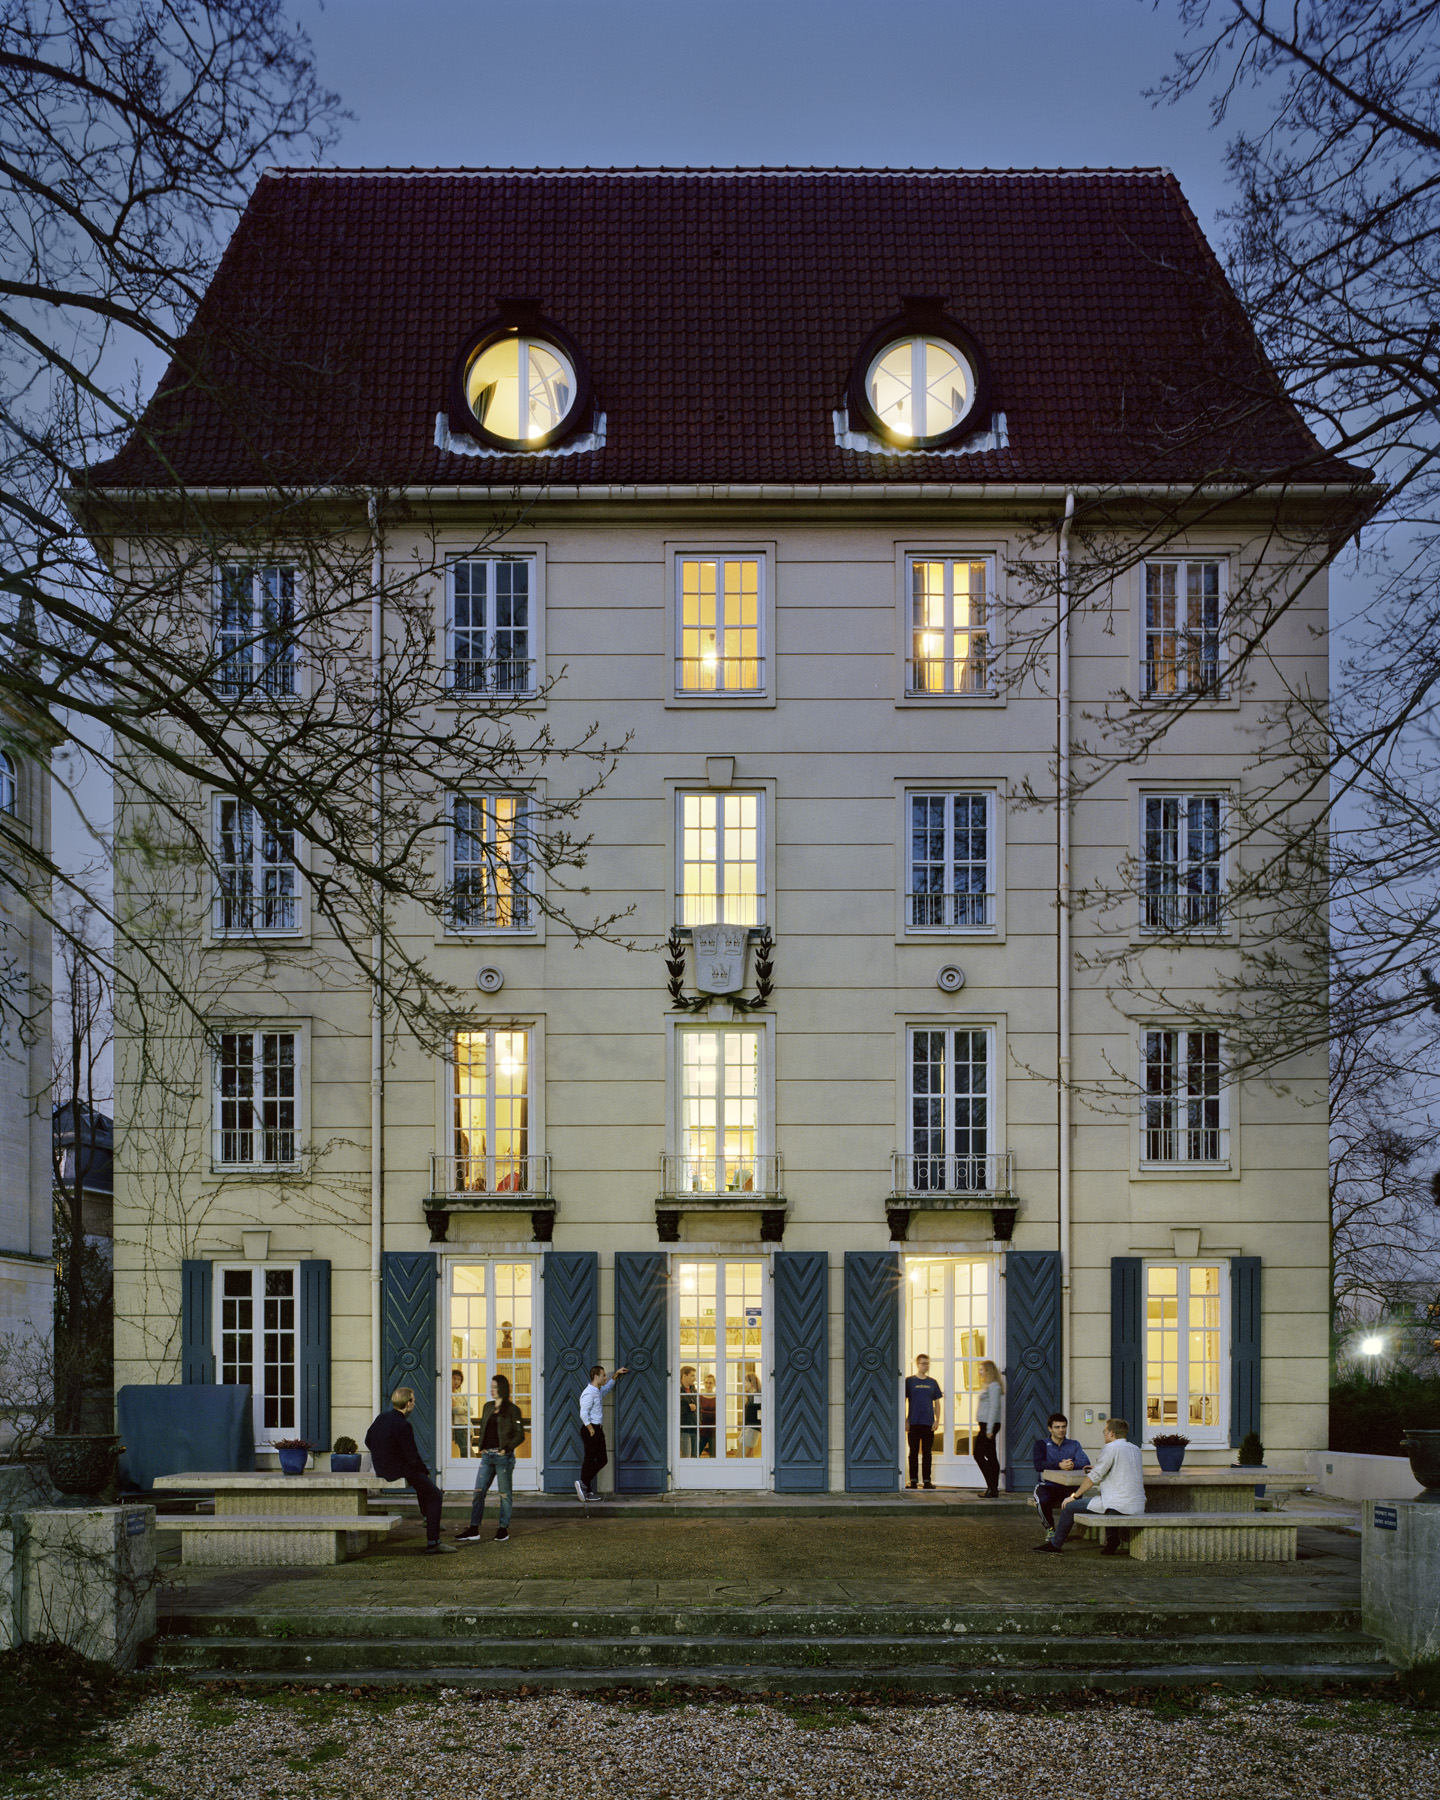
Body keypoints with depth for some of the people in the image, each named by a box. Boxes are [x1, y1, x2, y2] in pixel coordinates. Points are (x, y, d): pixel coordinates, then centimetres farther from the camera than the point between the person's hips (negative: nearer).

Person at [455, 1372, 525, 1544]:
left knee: (505, 1494, 3)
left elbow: (520, 1435, -6)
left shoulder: (512, 1409, -6)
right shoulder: (488, 1407, 13)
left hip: (503, 1457, -6)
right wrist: (481, 1447, 9)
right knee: (478, 1492, 1)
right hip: (487, 1456, 6)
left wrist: (507, 1448, -13)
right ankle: (473, 1530, 4)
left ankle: (503, 1529, 12)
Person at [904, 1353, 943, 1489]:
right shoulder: (909, 1381, 2)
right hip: (914, 1423, -2)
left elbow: (937, 1402, 12)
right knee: (914, 1452, 1)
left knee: (927, 1453, 4)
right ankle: (913, 1480, 5)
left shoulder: (932, 1382, 10)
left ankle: (927, 1480, 8)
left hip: (928, 1423, 2)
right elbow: (904, 1401, 3)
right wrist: (905, 1420, -4)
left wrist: (937, 1420, 3)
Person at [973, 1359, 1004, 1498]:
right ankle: (993, 1489, 8)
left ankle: (992, 1487, -12)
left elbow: (994, 1408, -18)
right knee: (991, 1457, 8)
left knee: (979, 1455, -10)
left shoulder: (993, 1386, -13)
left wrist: (989, 1429, -21)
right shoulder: (989, 1386, 17)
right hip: (986, 1425, 10)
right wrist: (982, 1427, 22)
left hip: (989, 1425, -10)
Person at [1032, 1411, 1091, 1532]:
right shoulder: (1041, 1444, 7)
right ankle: (1049, 1528, -5)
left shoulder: (1073, 1445, 14)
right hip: (1047, 1485, -1)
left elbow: (1086, 1462, -2)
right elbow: (1038, 1465, -11)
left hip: (1067, 1486, 1)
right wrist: (1059, 1465, -25)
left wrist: (1073, 1464, -24)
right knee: (1043, 1501, -34)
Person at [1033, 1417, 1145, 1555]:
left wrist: (1074, 1496, 0)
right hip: (1138, 1505, 8)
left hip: (1120, 1505, -8)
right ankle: (1112, 1537, 18)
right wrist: (1099, 1469, 32)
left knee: (1069, 1506, 5)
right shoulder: (1135, 1449, 14)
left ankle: (1055, 1544, 18)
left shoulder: (1111, 1448, -10)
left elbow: (1095, 1477, -9)